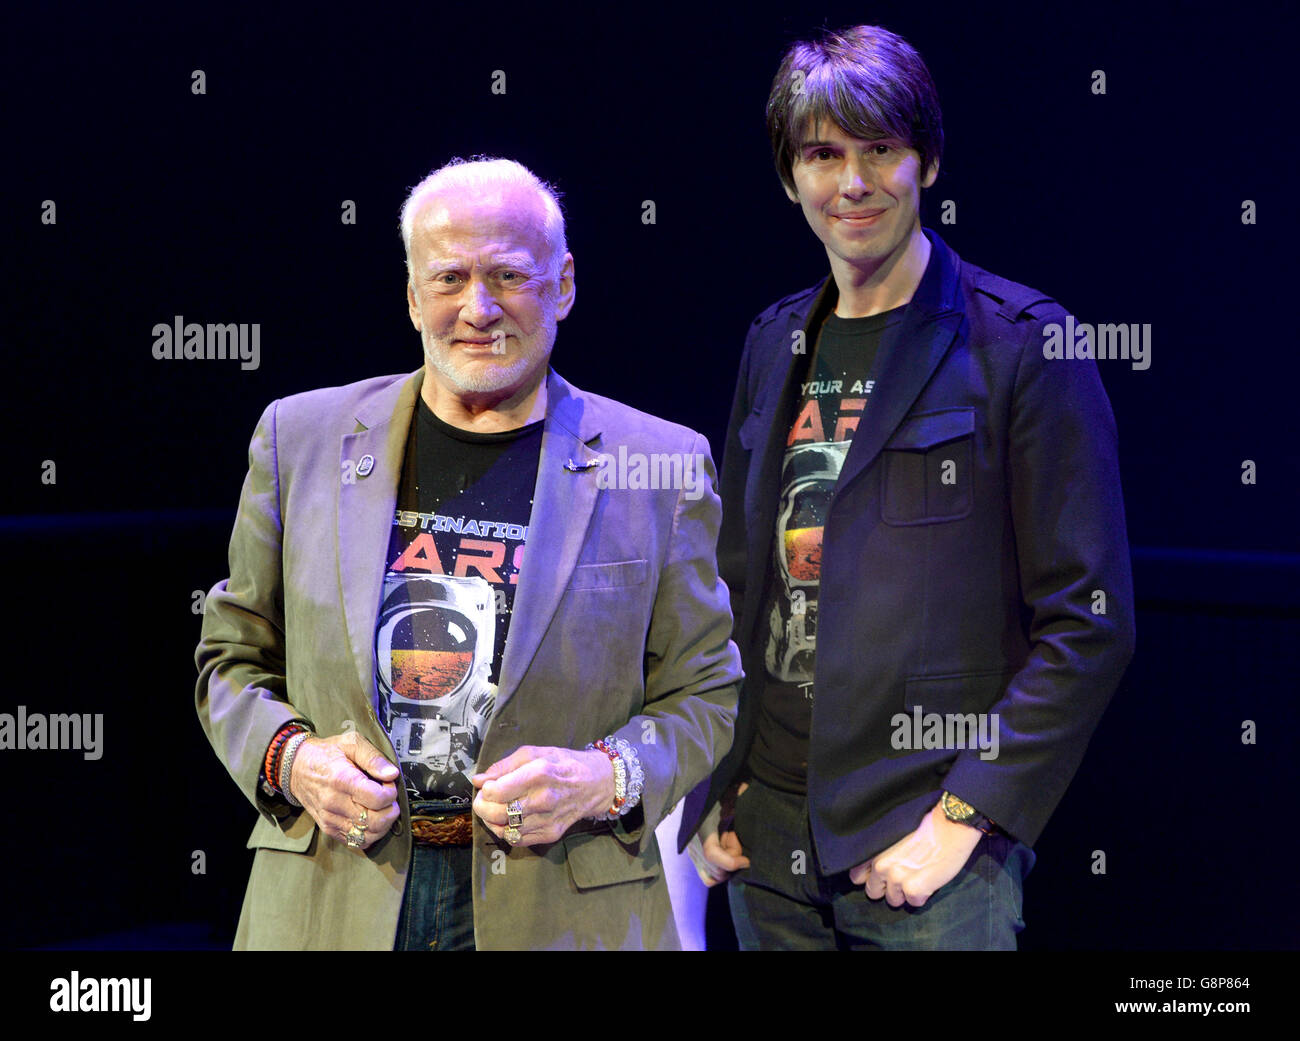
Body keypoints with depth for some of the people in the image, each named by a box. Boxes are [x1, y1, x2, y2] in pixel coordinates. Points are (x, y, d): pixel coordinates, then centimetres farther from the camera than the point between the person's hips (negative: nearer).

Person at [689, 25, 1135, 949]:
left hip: (930, 845, -5)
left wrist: (966, 817, -14)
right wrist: (715, 794, 9)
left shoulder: (1025, 344, -6)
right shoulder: (774, 344, 11)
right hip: (768, 840, 5)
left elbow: (1090, 625, -9)